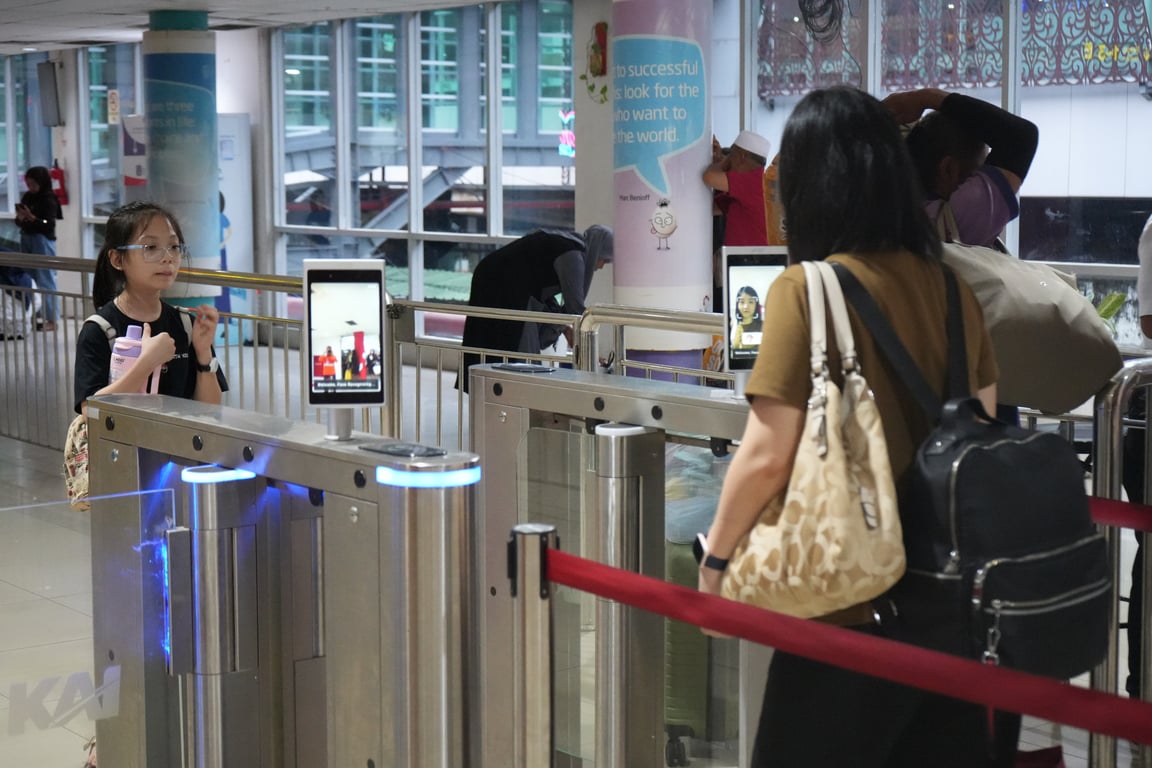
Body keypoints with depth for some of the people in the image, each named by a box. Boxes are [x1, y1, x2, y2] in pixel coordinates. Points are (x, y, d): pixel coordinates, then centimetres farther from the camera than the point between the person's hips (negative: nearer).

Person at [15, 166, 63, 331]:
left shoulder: (49, 199, -9)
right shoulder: (27, 197, 9)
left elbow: (49, 225, -16)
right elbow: (19, 223, 13)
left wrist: (31, 218, -26)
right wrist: (20, 218, -9)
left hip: (43, 240, -7)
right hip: (26, 238, 7)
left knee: (45, 279, -5)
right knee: (29, 278, 8)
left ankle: (51, 319, -1)